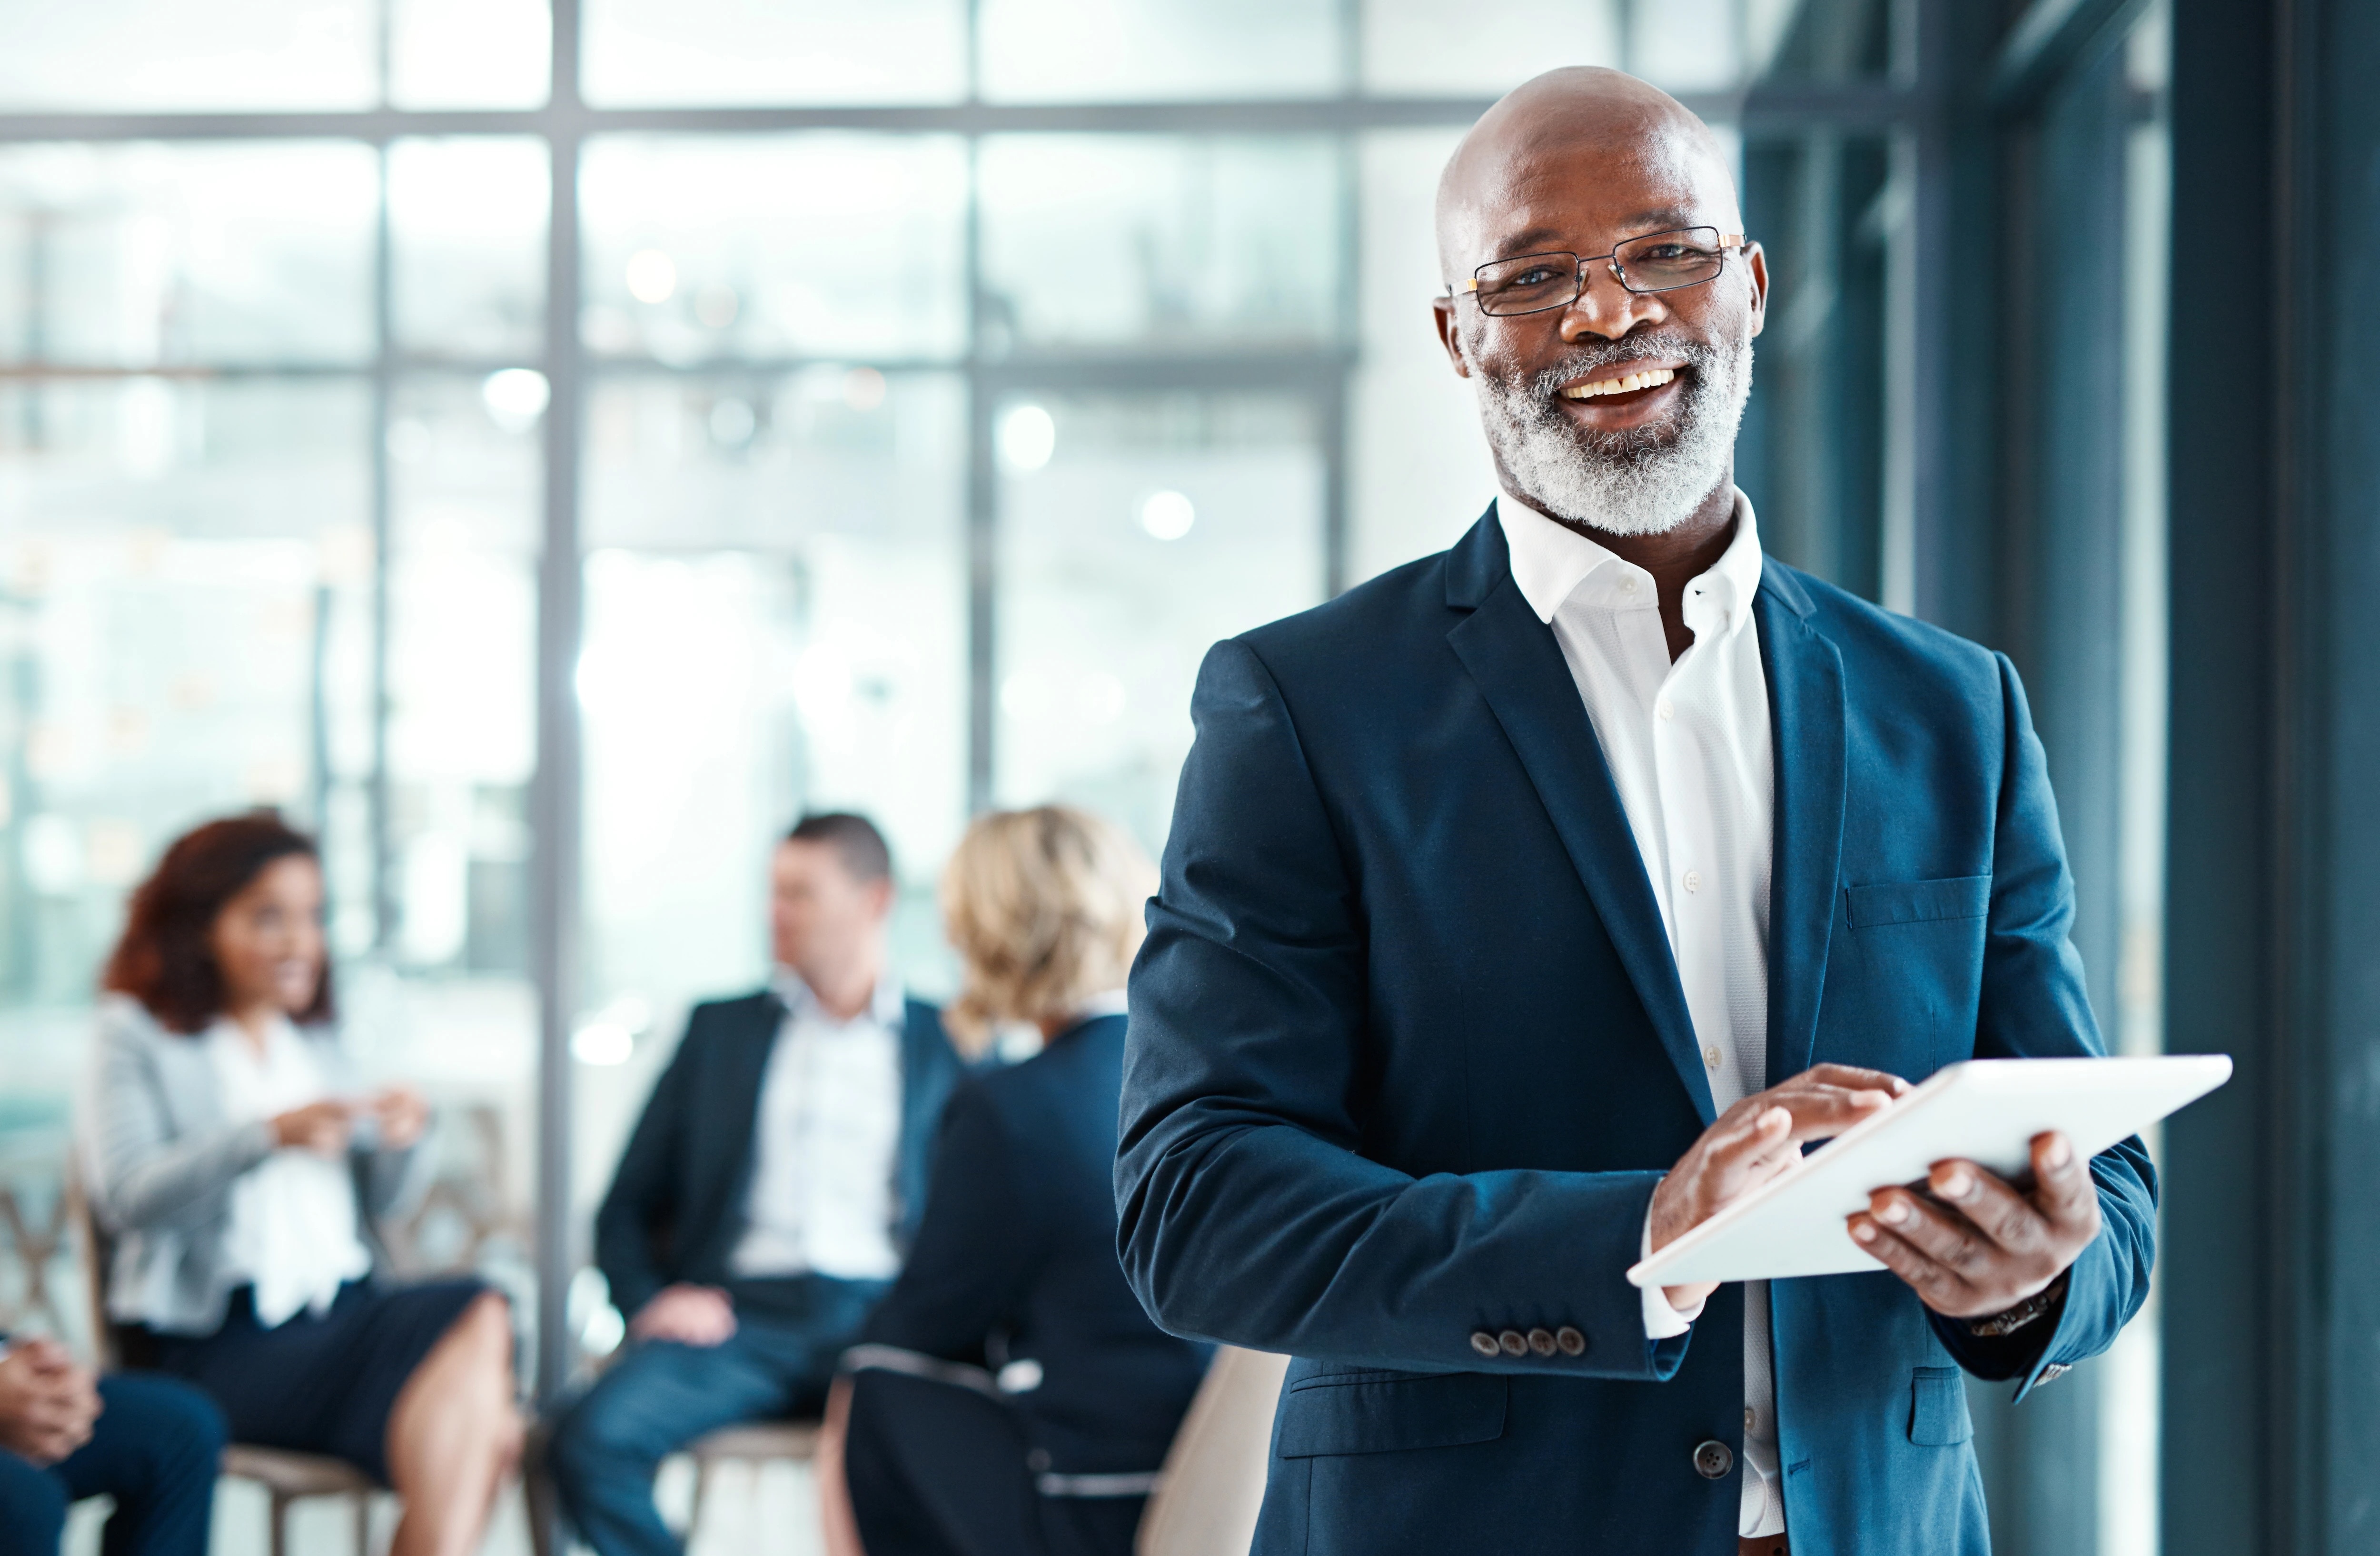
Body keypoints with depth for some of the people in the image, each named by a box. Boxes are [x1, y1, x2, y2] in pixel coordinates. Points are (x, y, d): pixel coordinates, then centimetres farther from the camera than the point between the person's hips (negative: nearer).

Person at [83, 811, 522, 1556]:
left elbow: (382, 1201, 19)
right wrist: (268, 1136, -23)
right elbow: (124, 1198, -10)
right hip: (215, 1338, -6)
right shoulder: (139, 1034, 6)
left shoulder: (316, 1037, 22)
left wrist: (403, 1141, -5)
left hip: (343, 1302, 6)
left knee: (481, 1319, -28)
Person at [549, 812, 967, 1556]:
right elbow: (628, 1207, 20)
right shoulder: (720, 1028, 23)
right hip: (738, 1312, 2)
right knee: (589, 1441, -29)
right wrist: (649, 1300, -2)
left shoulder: (951, 1044, 17)